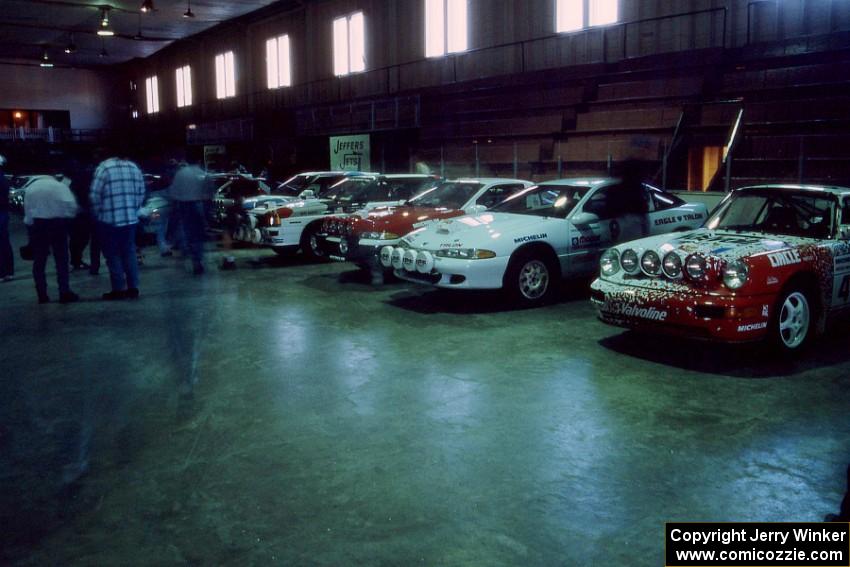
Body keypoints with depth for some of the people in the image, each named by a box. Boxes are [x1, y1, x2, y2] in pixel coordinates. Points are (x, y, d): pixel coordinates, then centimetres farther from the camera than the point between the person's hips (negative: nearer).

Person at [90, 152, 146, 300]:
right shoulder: (134, 167, 4)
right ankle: (133, 288, 12)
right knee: (130, 253, 12)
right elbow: (141, 193, 8)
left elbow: (94, 195, -12)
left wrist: (98, 214, 3)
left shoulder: (104, 167, -11)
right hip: (131, 219, 5)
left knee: (113, 255, 3)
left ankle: (119, 289, 5)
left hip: (109, 220, -4)